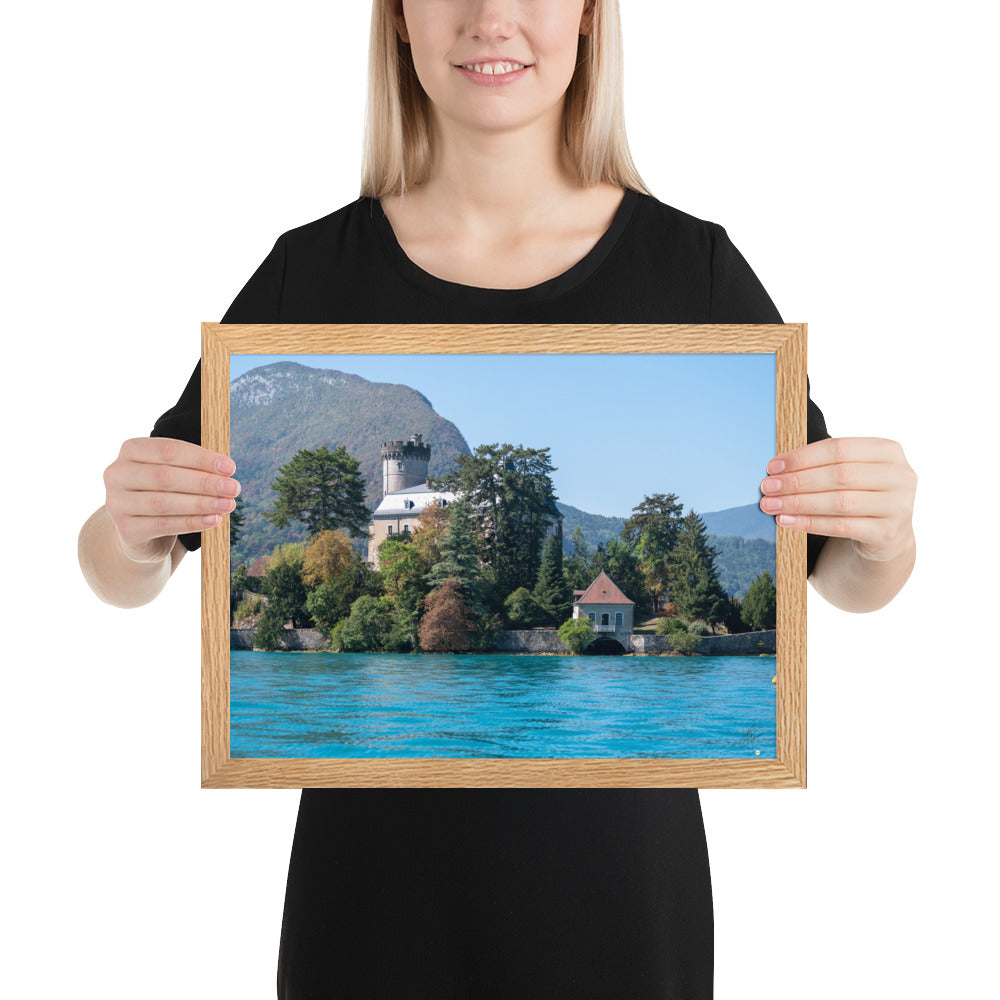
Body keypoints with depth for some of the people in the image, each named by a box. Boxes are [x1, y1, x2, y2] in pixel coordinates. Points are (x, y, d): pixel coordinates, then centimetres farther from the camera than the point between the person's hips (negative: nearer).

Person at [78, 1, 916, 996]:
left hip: (616, 860, 0)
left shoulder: (691, 266, -6)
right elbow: (120, 578, 0)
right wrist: (132, 527, -23)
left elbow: (844, 578, 1)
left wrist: (884, 536, -22)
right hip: (378, 857, 1)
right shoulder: (314, 271, -4)